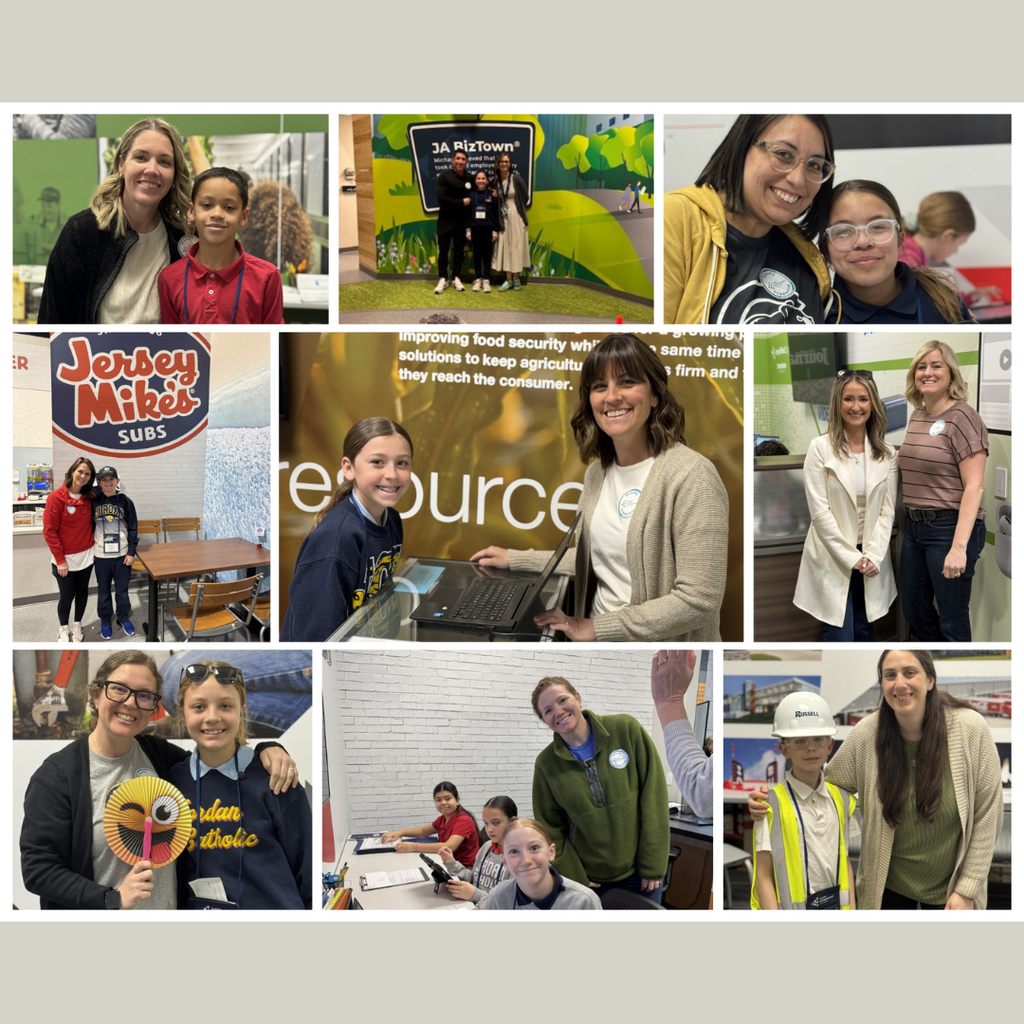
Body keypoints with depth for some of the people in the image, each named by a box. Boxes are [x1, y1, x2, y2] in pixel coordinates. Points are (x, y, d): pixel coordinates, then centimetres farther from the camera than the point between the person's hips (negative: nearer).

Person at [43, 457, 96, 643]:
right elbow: (49, 531, -14)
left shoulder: (90, 497, 0)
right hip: (65, 558, -4)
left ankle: (77, 626, 34)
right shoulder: (57, 498, -15)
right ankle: (63, 630, 27)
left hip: (86, 555, 4)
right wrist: (60, 559, -15)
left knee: (82, 591, 15)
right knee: (67, 596, 5)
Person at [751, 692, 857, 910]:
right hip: (792, 907, -5)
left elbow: (845, 863, 14)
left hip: (835, 906, 5)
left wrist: (852, 909, 8)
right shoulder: (773, 804, -9)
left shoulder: (841, 800, 9)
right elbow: (763, 876, -10)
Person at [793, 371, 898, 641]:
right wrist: (851, 557, -12)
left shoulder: (886, 454, 5)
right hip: (833, 559, -4)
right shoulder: (820, 448, -7)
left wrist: (873, 556, -8)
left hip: (872, 560, 4)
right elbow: (819, 511, -10)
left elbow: (887, 510, 4)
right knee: (840, 638, -5)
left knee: (865, 636, 10)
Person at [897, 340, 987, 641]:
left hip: (950, 528, -8)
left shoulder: (962, 418, -12)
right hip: (915, 526, 8)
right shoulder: (916, 416, 11)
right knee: (915, 612, 17)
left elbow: (974, 486, -18)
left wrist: (959, 546, -25)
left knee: (952, 623, 1)